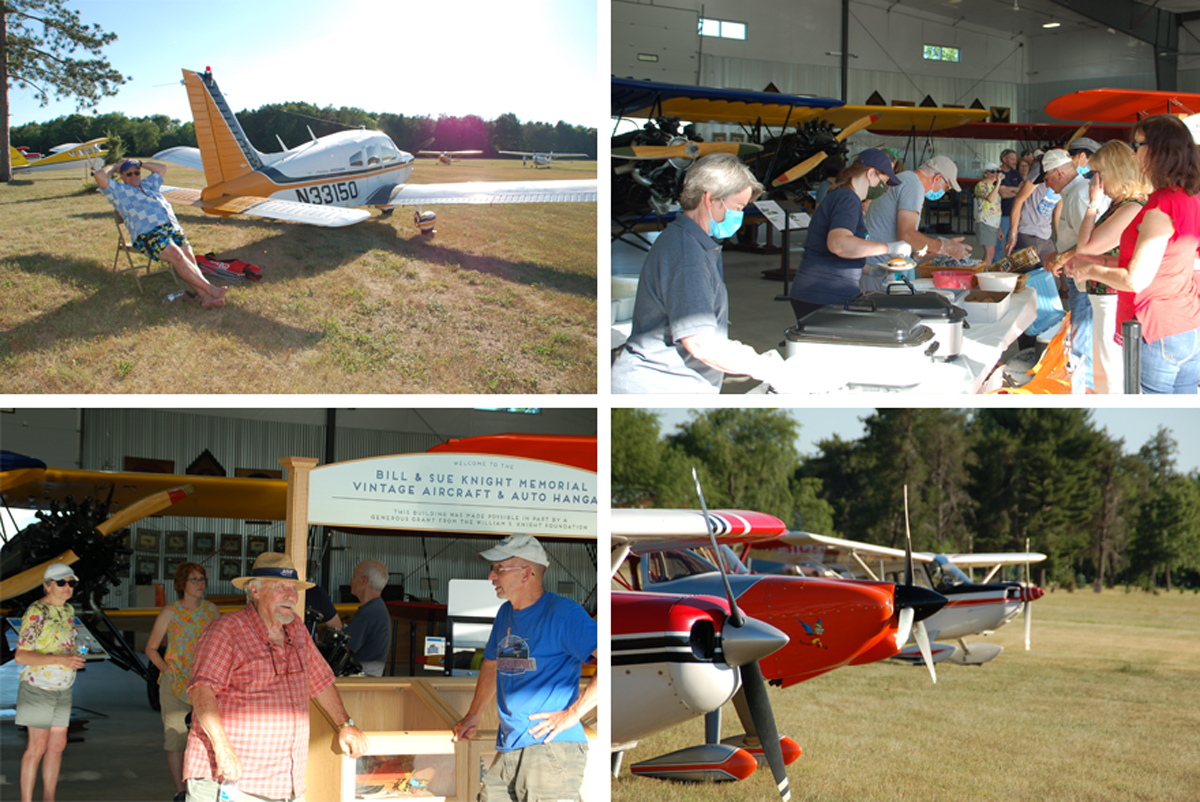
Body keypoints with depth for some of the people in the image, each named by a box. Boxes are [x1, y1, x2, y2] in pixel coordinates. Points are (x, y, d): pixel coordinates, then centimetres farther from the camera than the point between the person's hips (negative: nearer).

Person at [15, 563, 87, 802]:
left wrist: (74, 659, 6)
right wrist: (60, 659, -27)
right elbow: (20, 656, -20)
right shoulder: (35, 612, -16)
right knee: (38, 746, -5)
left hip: (63, 690, 7)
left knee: (58, 745, 8)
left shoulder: (68, 610, 9)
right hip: (38, 687, -7)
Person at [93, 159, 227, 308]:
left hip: (173, 228, 6)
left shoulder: (149, 184, 35)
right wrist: (114, 166, 21)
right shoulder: (119, 190, 16)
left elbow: (162, 168, 48)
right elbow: (99, 175, 3)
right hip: (147, 233, -6)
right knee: (176, 256, -29)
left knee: (189, 256, -20)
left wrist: (140, 163, 42)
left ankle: (205, 297, -35)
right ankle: (210, 289, -36)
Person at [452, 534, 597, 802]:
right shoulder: (506, 613, 17)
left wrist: (572, 714, -19)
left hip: (553, 748, -8)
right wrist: (473, 716, 27)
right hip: (507, 751, 8)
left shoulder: (562, 613, -10)